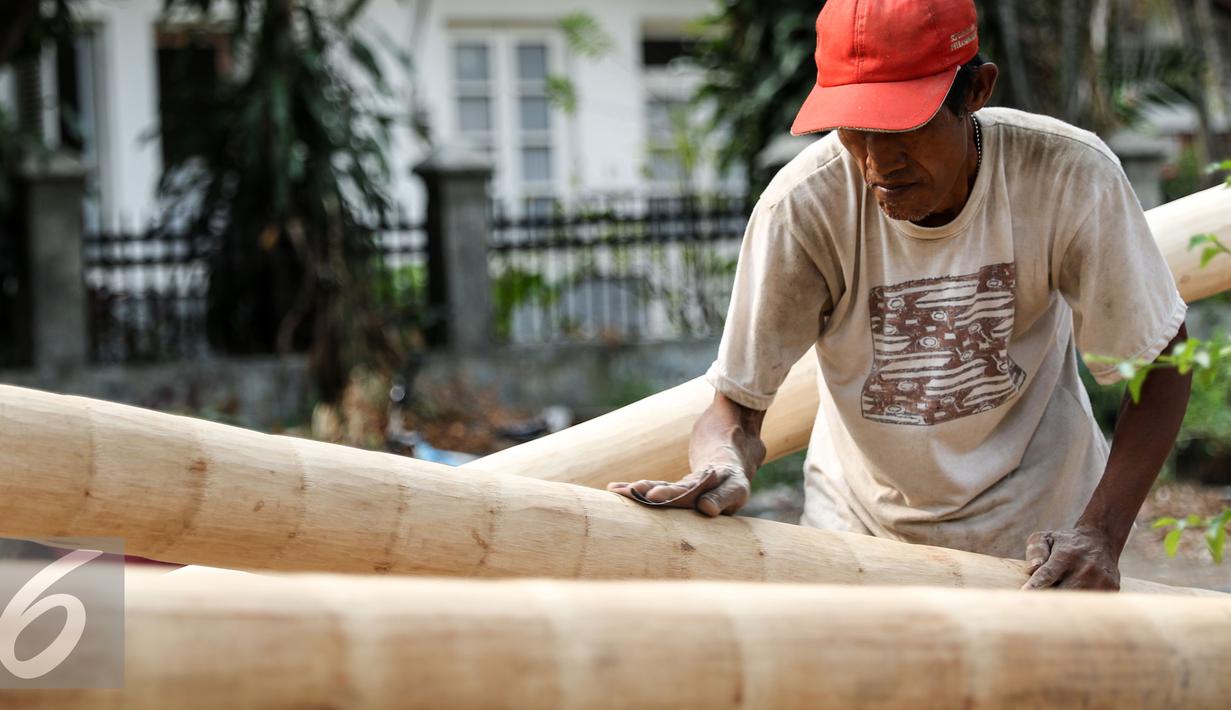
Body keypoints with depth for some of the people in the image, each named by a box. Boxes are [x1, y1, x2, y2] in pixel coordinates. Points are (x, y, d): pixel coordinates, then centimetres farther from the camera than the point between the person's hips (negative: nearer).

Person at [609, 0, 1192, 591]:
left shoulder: (1069, 176, -23)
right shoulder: (801, 206, -25)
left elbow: (1161, 362, -11)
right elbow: (736, 404, -18)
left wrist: (1100, 535, -22)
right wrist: (720, 472, -43)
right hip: (862, 530, 0)